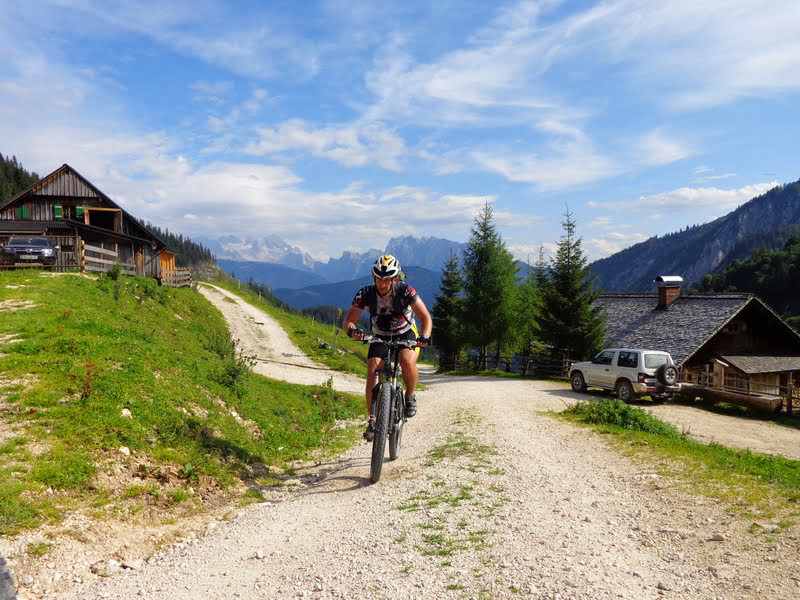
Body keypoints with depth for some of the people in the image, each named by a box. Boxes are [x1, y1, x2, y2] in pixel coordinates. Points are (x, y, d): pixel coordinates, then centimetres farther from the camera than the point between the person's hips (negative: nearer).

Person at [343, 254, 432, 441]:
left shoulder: (406, 291, -25)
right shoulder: (365, 294, -21)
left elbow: (425, 317, -24)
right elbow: (348, 321, -22)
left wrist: (425, 337, -43)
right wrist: (352, 330, -46)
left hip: (406, 334, -1)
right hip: (380, 337, 2)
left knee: (407, 361, -32)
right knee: (372, 371, -20)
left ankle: (410, 396, -4)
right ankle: (371, 419, -10)